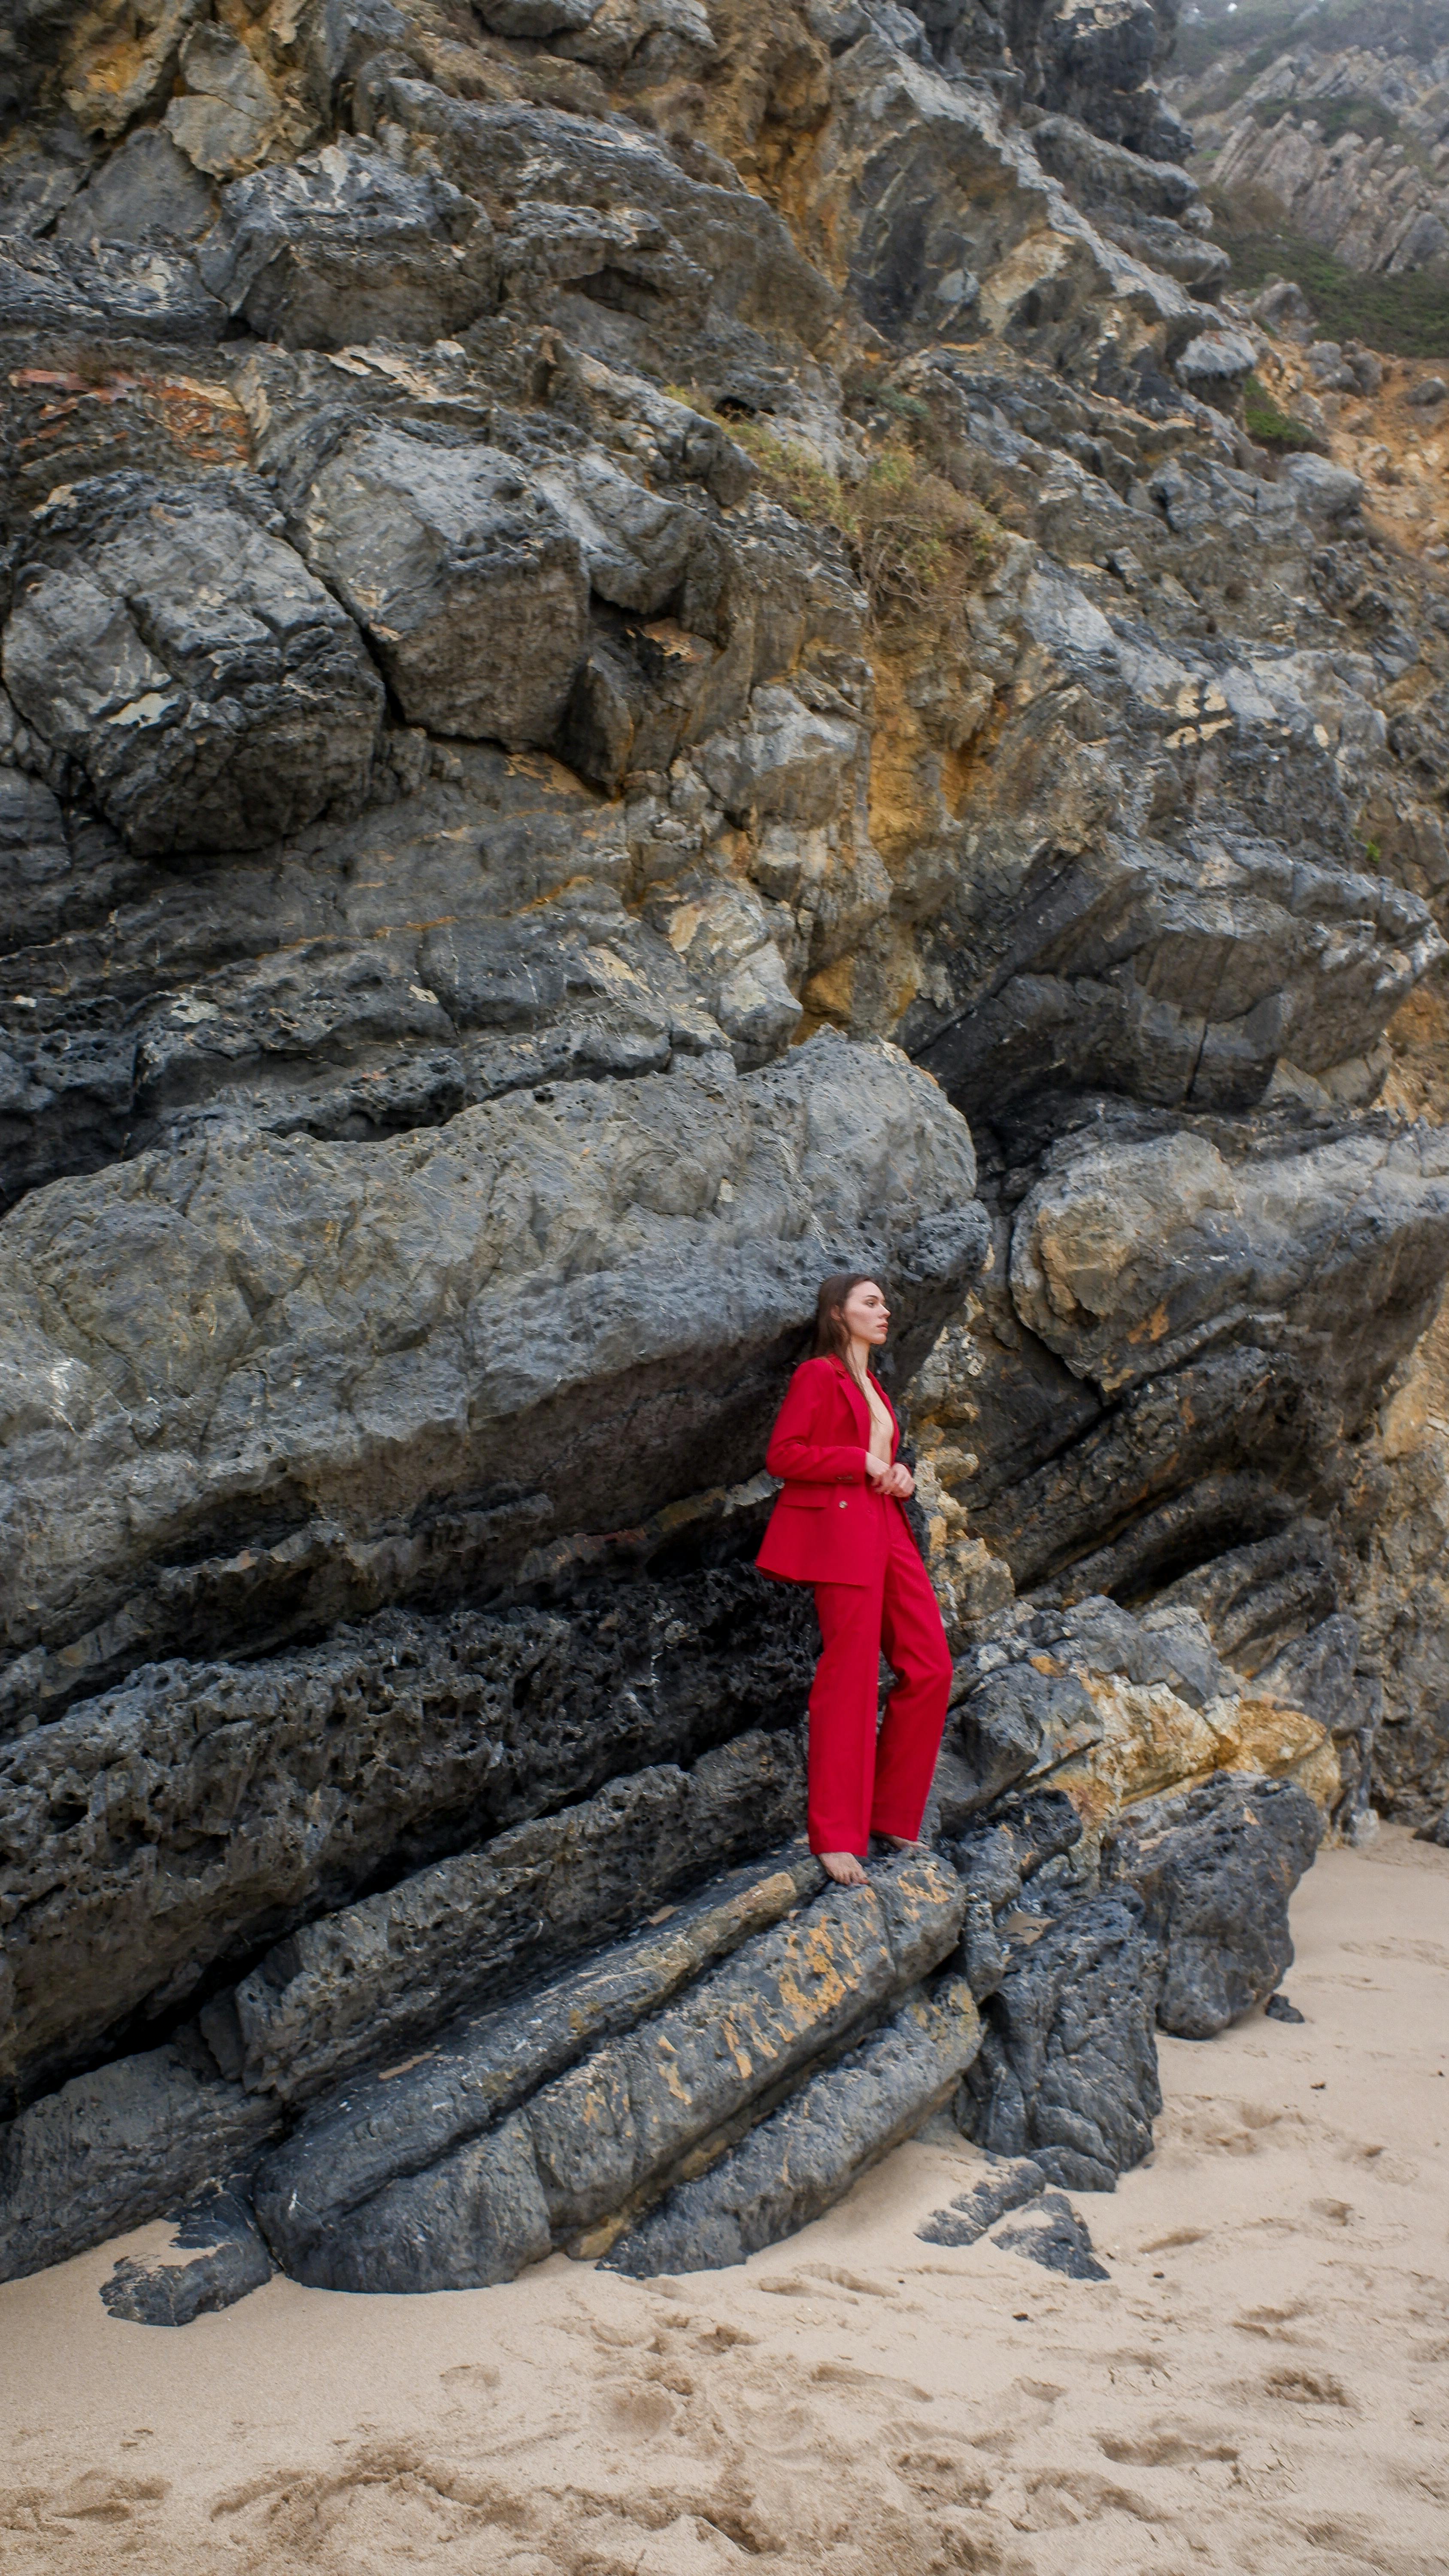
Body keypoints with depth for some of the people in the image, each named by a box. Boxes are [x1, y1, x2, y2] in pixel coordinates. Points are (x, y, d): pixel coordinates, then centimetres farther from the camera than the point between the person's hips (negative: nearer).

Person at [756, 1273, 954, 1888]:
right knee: (850, 1676, -9)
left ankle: (891, 1816, 13)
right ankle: (836, 1837, -3)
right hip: (840, 1530, -9)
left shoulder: (873, 1387, 23)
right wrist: (862, 1461, -12)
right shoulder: (818, 1376, -3)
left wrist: (900, 1476, 8)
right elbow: (782, 1455, -10)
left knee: (930, 1668, 3)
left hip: (887, 1530, 9)